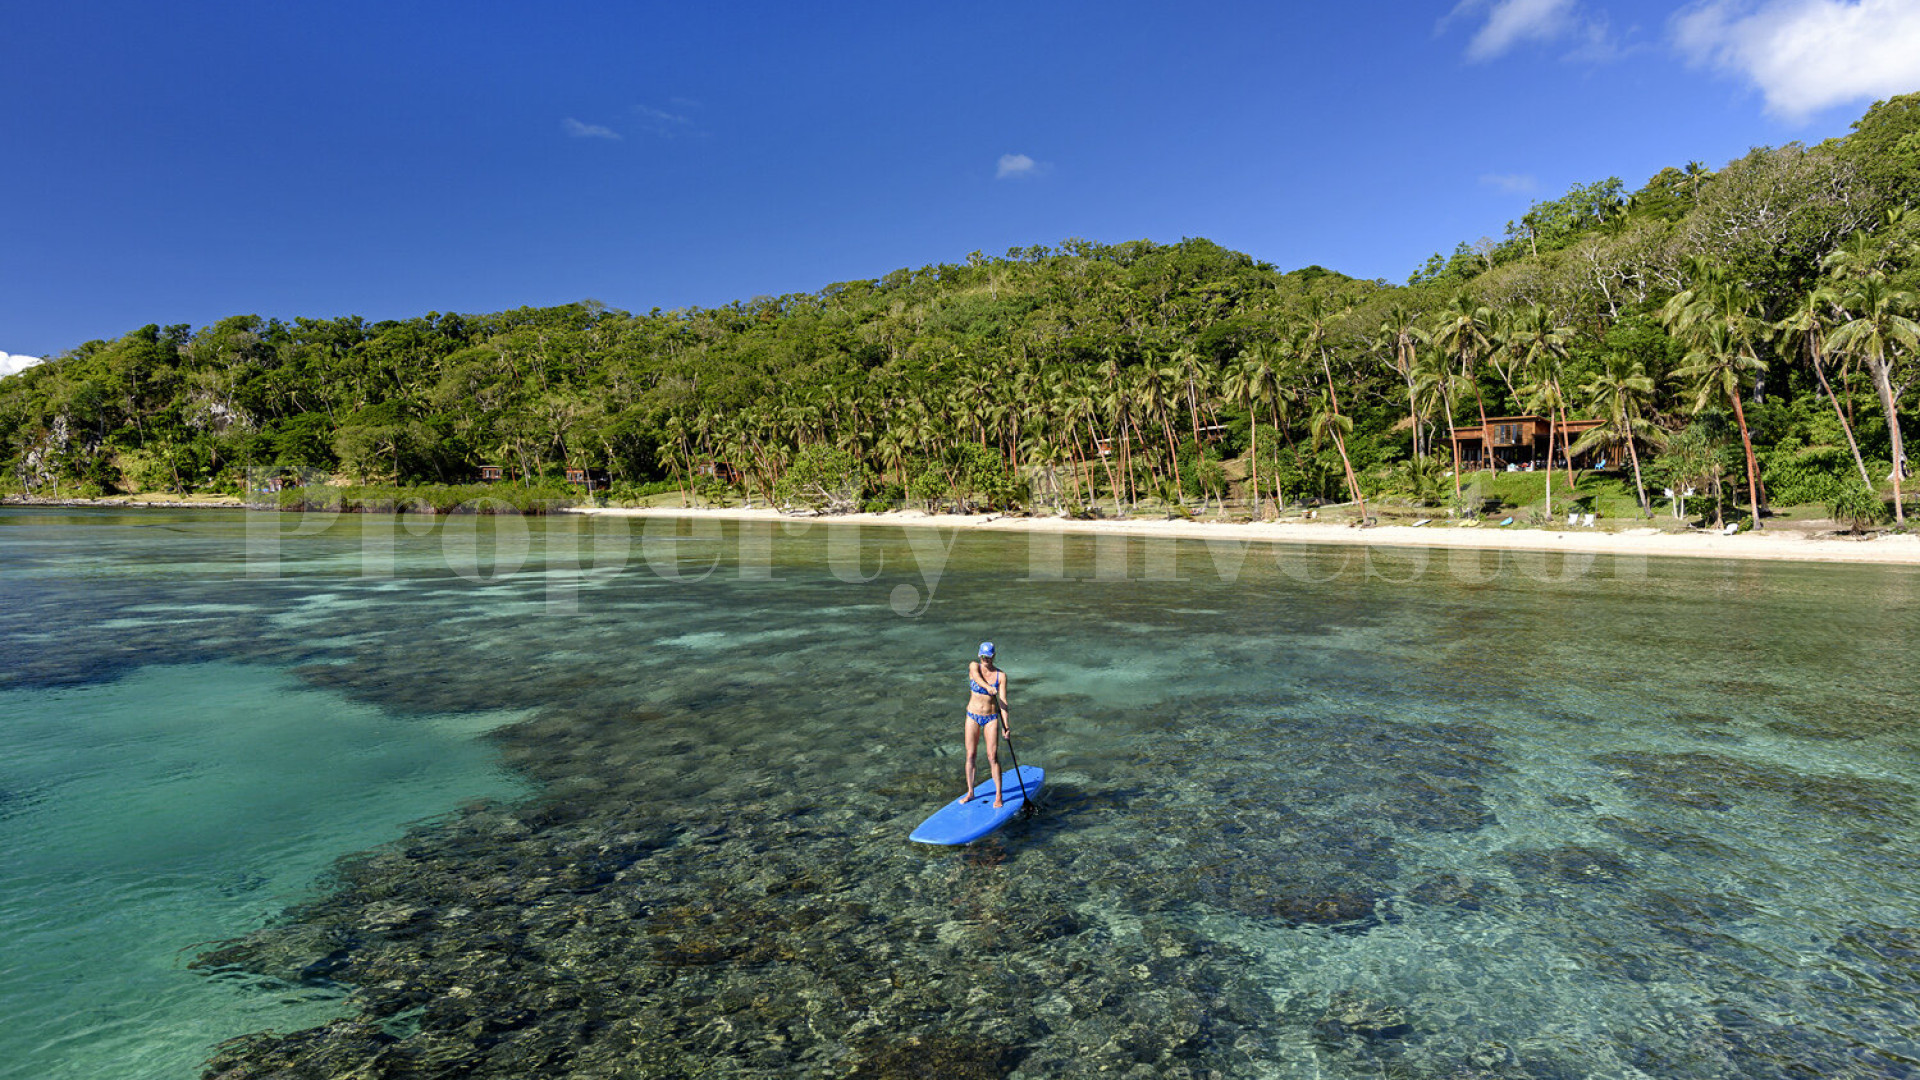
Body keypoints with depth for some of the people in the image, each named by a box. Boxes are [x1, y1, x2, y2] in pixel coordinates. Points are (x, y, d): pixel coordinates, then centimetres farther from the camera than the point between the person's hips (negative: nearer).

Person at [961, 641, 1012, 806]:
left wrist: (1006, 725, -19)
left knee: (993, 757, -4)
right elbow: (977, 677, -29)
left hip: (991, 718, -1)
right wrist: (988, 687, -50)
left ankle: (998, 795, 6)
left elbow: (1003, 701, -9)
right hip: (973, 716, 1)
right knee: (970, 755, 7)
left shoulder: (1001, 675, -6)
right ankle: (970, 792, 22)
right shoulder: (974, 666, -5)